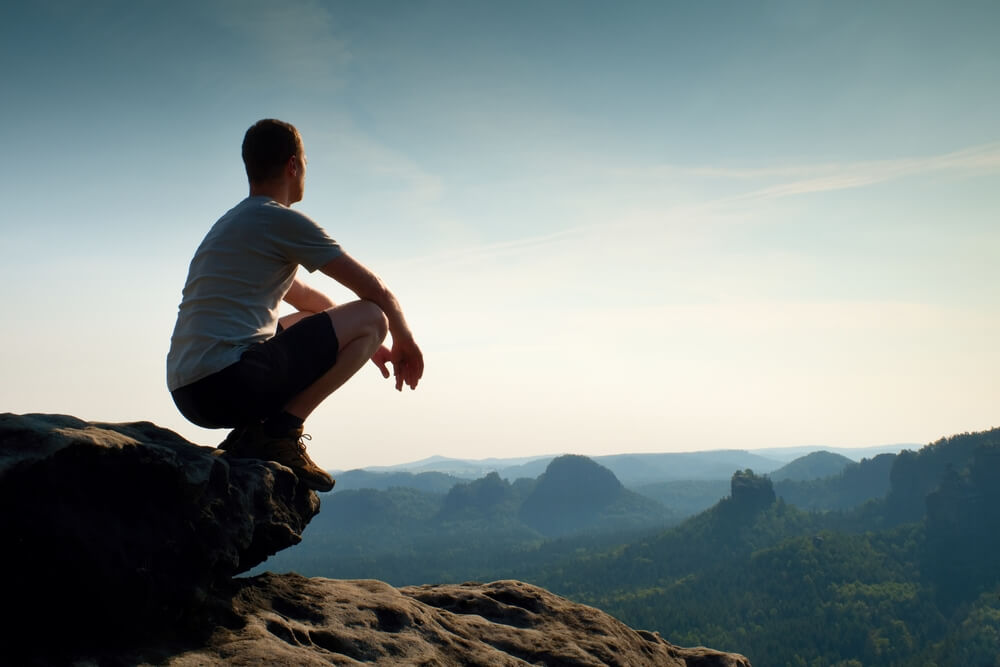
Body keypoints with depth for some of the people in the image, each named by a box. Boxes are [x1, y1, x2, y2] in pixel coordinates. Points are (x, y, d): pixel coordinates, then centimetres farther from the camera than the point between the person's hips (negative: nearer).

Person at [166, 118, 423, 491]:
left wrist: (360, 343, 38)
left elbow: (305, 298, 35)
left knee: (308, 324, 34)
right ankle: (281, 430, -9)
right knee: (371, 318, -2)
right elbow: (376, 291, -1)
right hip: (231, 382, -9)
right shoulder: (283, 221, -4)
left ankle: (251, 432, 12)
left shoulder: (230, 223, 25)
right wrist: (404, 341, 18)